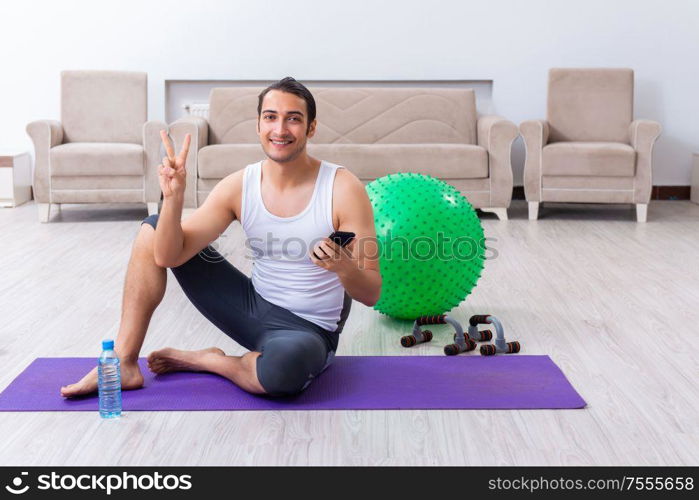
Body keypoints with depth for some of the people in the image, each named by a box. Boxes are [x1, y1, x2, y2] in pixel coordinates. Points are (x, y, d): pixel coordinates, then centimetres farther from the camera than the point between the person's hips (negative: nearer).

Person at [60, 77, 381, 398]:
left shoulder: (343, 188, -17)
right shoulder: (239, 186, -6)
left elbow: (371, 294, -16)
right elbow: (168, 256, -10)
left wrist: (343, 266, -38)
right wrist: (174, 198, -27)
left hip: (308, 330, -4)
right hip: (253, 306, 4)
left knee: (285, 364, -43)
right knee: (153, 229, -1)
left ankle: (203, 361, -8)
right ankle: (123, 363, -3)